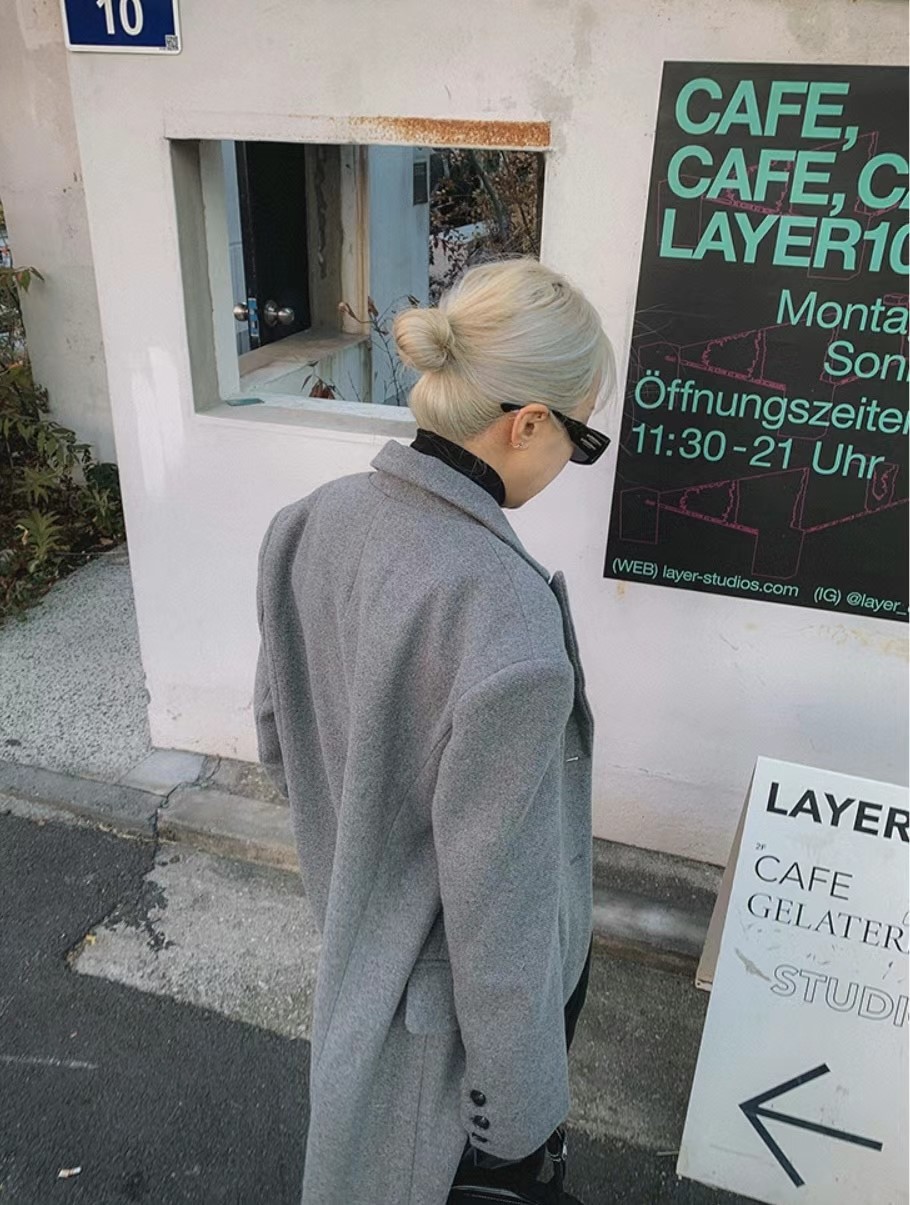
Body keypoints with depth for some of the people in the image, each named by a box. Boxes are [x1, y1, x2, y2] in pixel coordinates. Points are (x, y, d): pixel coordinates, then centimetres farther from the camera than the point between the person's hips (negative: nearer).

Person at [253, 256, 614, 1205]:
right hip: (450, 976, -6)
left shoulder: (312, 520, -15)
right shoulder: (507, 620, -38)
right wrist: (517, 1102, -10)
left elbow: (279, 734, 0)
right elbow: (496, 900, -28)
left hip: (359, 917, 6)